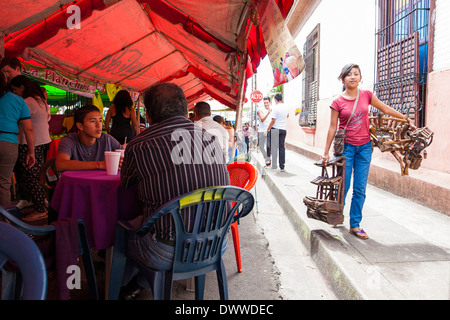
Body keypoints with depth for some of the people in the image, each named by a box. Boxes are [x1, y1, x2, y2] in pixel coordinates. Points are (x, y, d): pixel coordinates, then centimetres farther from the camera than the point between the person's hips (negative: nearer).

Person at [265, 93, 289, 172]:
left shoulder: (275, 108, -13)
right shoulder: (286, 107, 6)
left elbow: (273, 121, -16)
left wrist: (267, 130, -9)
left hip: (275, 129, -5)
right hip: (283, 130, 5)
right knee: (282, 147, 6)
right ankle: (282, 167, 6)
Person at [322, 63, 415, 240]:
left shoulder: (366, 95, 2)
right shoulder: (338, 102, -5)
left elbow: (386, 109, 15)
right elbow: (332, 127, -2)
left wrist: (407, 119, 17)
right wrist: (326, 152, -2)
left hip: (364, 147, 3)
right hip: (346, 146, -3)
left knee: (360, 189, 4)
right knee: (343, 187, 1)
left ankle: (355, 225, 15)